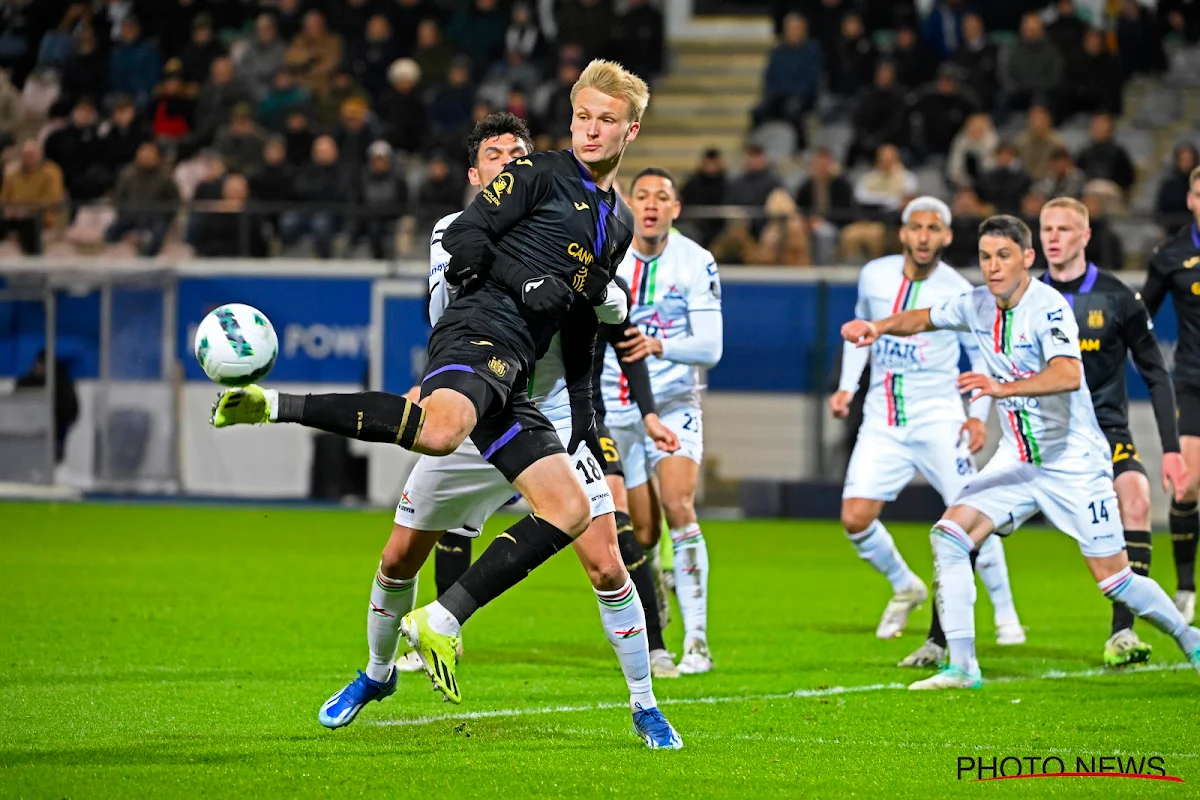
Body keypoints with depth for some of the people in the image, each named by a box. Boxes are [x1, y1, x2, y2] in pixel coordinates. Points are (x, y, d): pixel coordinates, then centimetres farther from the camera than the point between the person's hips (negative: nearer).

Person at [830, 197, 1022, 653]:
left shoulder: (958, 293, -6)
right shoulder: (874, 276, 2)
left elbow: (983, 355, 6)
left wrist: (979, 415, -6)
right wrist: (847, 386, 10)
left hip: (937, 418, -3)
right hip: (882, 421, 3)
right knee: (855, 519, -7)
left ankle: (1005, 614, 4)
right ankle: (904, 588, 20)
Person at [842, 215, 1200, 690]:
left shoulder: (1049, 307, -21)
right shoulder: (977, 305, 1)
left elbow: (1068, 375, -37)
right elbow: (925, 319, 21)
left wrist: (1003, 387, -50)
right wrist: (880, 327, 2)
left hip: (1075, 462, -6)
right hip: (1017, 461, 6)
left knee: (1115, 581, -5)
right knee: (949, 533, -13)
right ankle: (961, 666, -10)